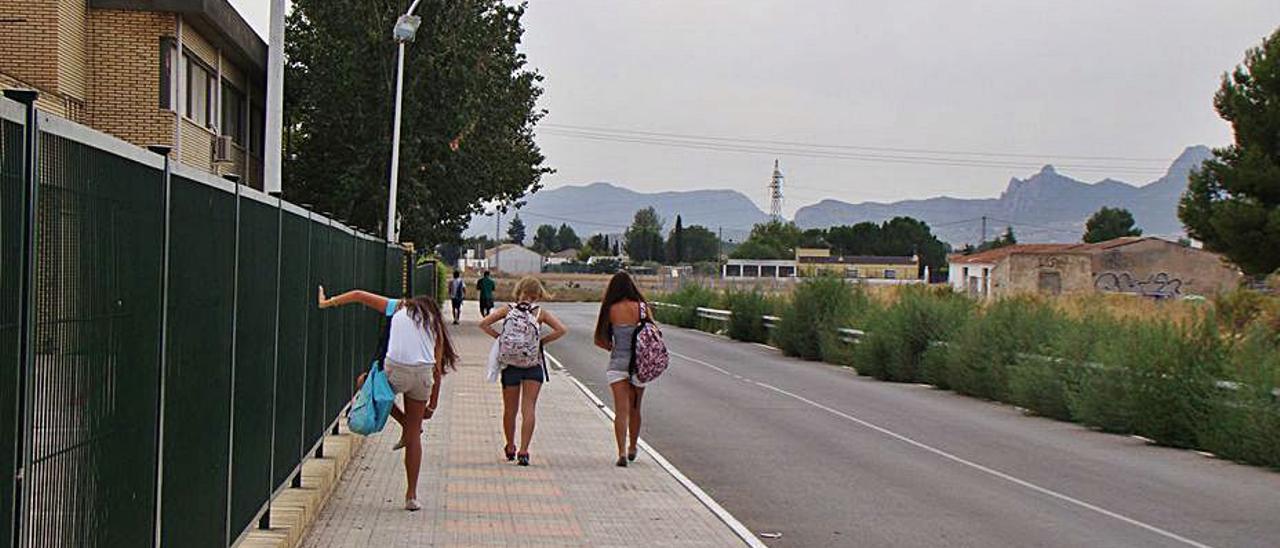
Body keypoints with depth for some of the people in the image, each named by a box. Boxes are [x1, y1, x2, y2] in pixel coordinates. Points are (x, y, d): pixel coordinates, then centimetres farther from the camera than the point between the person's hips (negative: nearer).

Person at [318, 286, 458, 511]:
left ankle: (406, 425, 24)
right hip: (422, 374, 3)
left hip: (395, 370, -3)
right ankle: (411, 495, 14)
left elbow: (359, 295, 15)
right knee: (413, 435, 13)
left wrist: (326, 303, 23)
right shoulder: (434, 324, 24)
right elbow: (438, 367, 20)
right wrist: (433, 404, 25)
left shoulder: (397, 307, 20)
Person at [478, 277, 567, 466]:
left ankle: (510, 448, 30)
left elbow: (483, 324, -5)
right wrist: (542, 341, 0)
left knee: (510, 409, 16)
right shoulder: (540, 313, -1)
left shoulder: (507, 309, 1)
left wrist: (499, 337, 4)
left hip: (510, 364, 2)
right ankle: (523, 451, -12)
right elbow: (561, 329, -10)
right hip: (534, 365, -1)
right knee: (528, 408, -2)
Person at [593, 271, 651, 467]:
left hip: (618, 363, -2)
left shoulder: (612, 310, -7)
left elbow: (599, 340, -1)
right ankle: (632, 448, 34)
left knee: (621, 410, -5)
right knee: (635, 409, 18)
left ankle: (622, 452, -18)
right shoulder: (643, 308, -2)